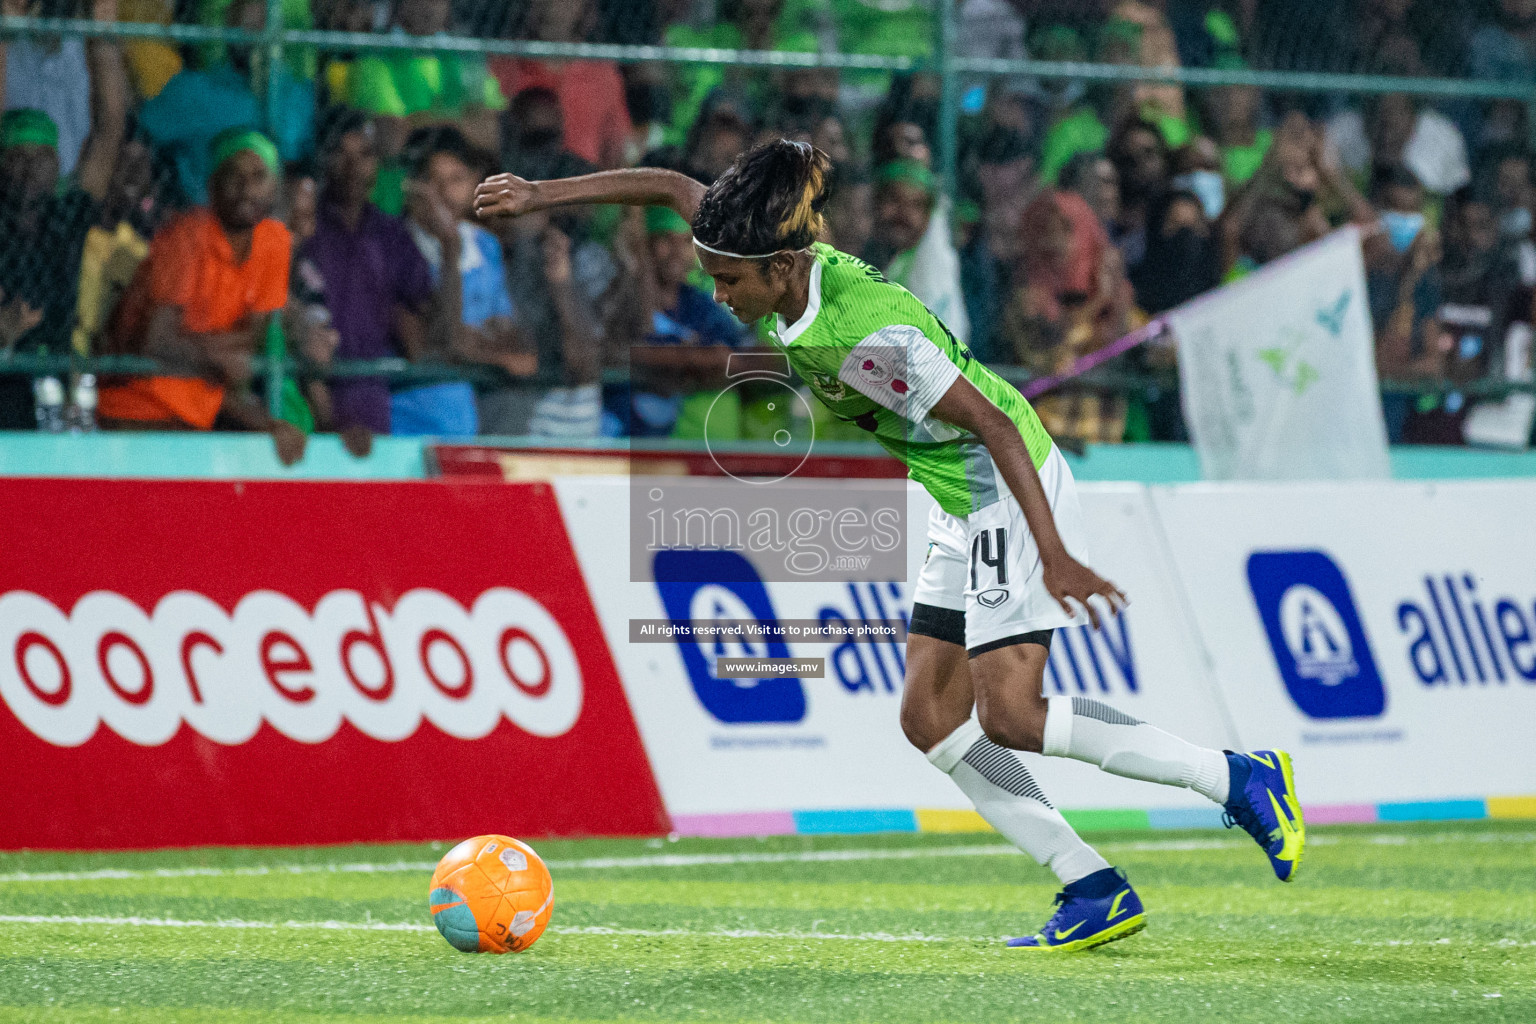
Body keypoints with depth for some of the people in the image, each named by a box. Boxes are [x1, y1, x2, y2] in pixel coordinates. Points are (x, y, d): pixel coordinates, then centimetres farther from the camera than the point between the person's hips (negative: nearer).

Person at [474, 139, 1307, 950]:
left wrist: (1054, 555, -29)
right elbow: (676, 189, 6)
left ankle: (1242, 779, -3)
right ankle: (1096, 892, 5)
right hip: (965, 508, 10)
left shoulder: (867, 338, -30)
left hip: (1013, 492, -10)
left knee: (1007, 716, -14)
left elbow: (993, 424, -28)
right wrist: (540, 196, 9)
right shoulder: (793, 265, -6)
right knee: (929, 719, 6)